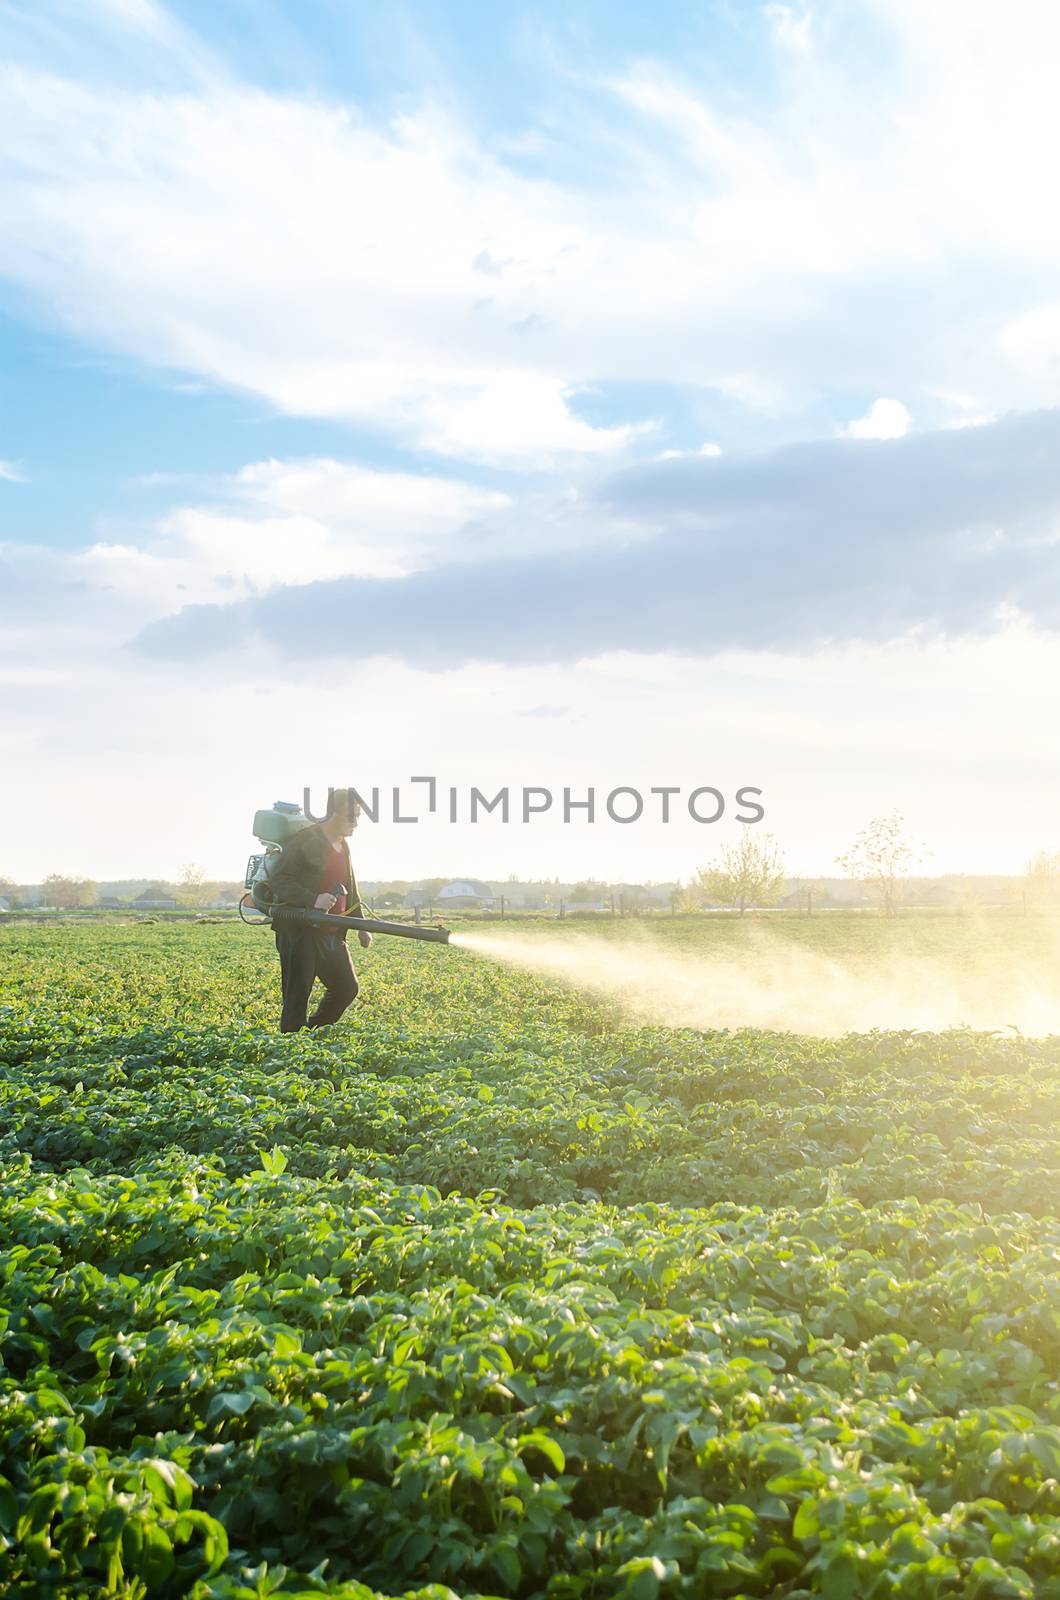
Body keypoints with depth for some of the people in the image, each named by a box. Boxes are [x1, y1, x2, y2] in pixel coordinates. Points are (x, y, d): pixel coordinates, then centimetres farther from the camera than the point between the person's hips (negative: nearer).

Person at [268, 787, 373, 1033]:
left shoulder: (343, 846, 14)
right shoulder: (305, 841, -13)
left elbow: (350, 890, 24)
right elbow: (280, 882, -18)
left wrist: (361, 927, 18)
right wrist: (312, 899, -30)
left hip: (330, 932, 8)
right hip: (299, 931, -8)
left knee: (347, 986, 11)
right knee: (298, 994, -5)